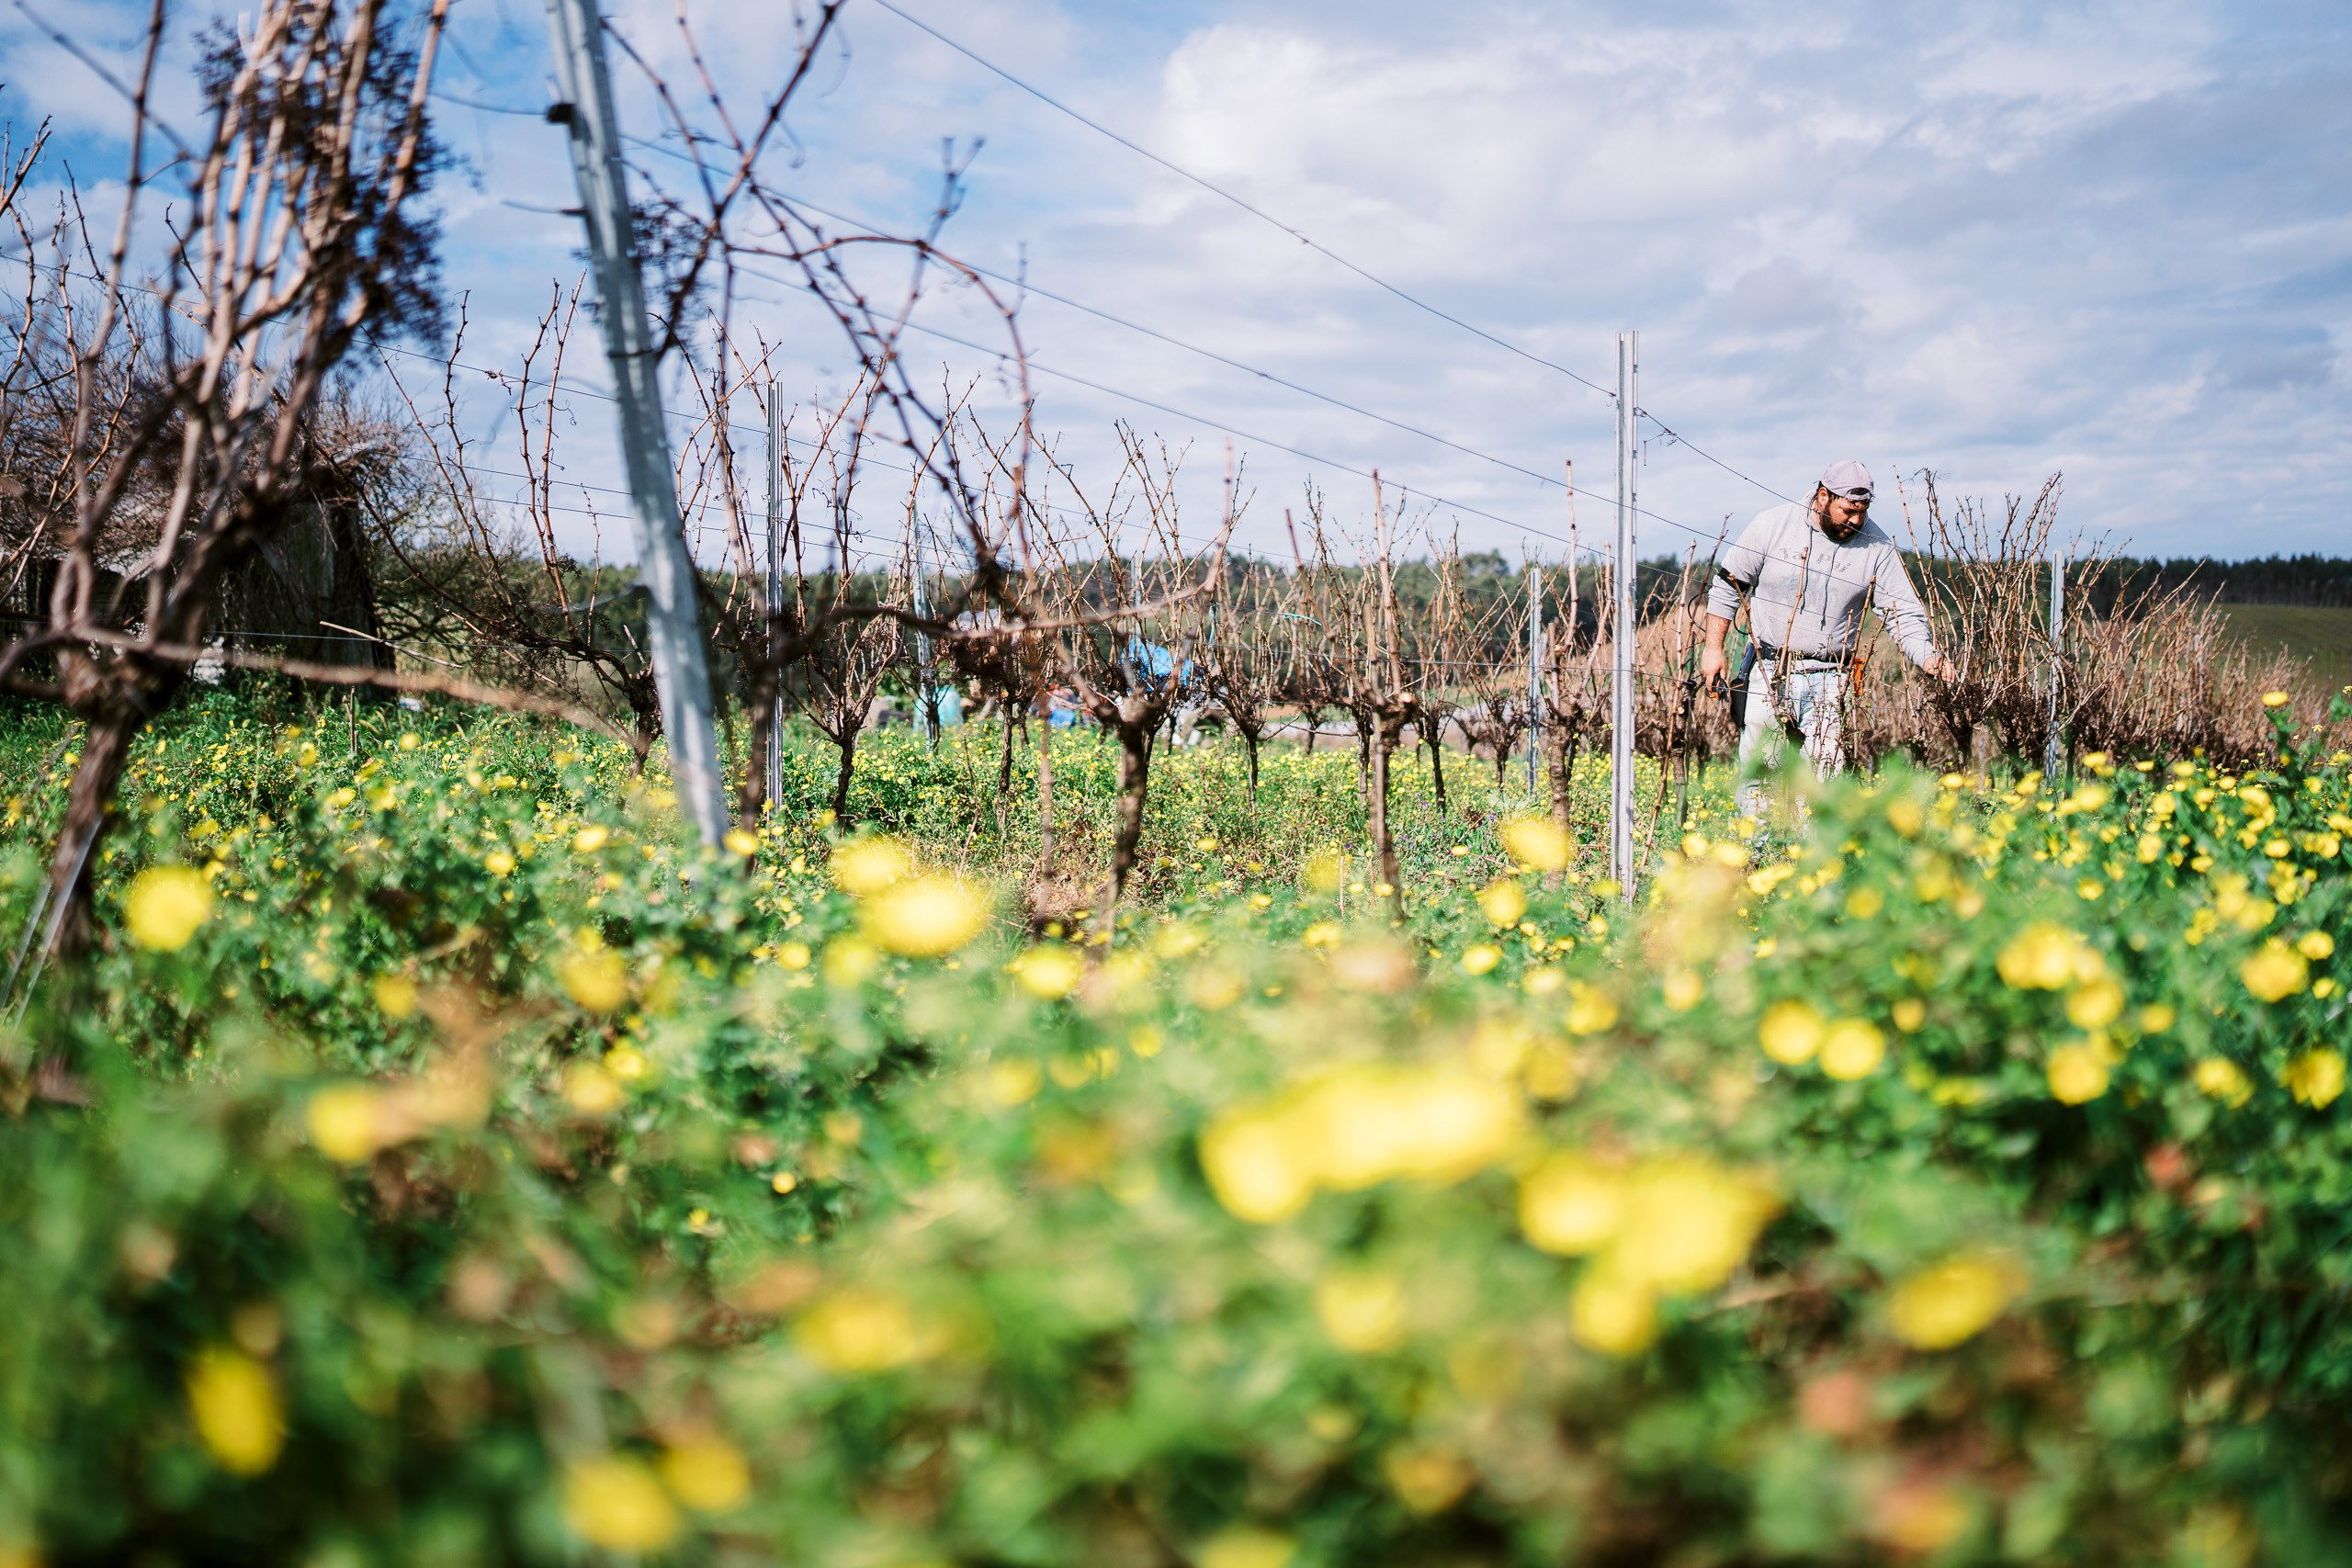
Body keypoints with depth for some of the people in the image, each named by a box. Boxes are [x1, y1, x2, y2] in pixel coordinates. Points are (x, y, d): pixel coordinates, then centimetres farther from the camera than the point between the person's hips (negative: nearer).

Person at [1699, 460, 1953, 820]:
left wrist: (1928, 657, -16)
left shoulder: (1877, 546, 0)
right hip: (1768, 671, 0)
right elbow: (1727, 586, 7)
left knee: (1827, 771, -10)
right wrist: (1714, 648, 3)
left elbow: (1904, 612, 1)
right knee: (1757, 767, 2)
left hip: (1828, 678, 0)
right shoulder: (1771, 526, -2)